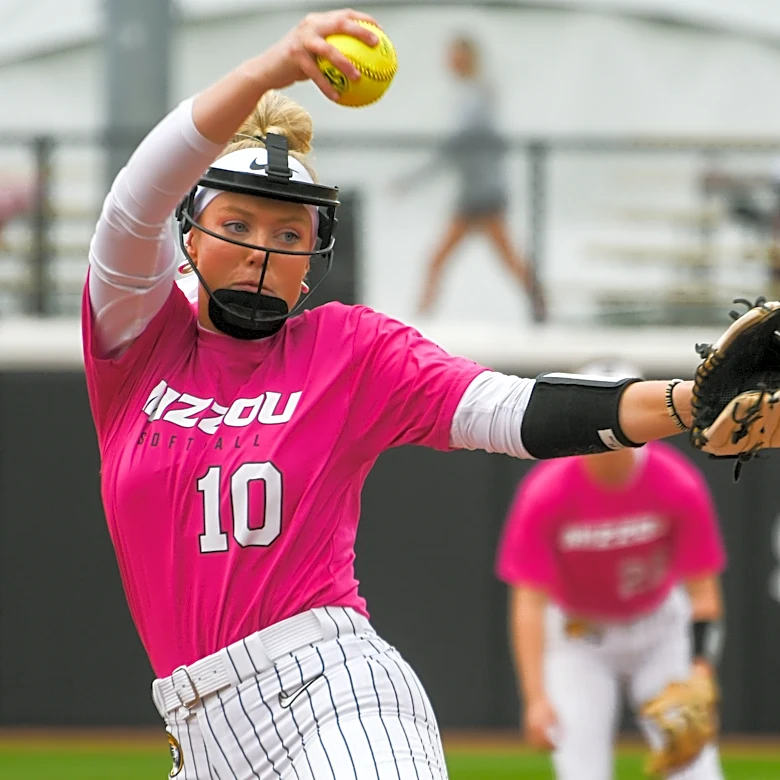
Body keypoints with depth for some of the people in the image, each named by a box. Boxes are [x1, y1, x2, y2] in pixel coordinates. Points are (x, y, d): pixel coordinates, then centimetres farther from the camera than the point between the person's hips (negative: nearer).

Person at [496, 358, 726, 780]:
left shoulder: (680, 486, -19)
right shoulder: (545, 493, -23)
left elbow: (702, 590, -11)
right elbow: (529, 601, -22)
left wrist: (700, 672, -24)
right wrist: (535, 698, -29)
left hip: (659, 630, 1)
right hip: (578, 638, -1)